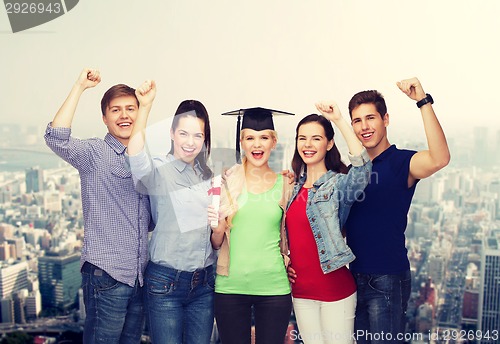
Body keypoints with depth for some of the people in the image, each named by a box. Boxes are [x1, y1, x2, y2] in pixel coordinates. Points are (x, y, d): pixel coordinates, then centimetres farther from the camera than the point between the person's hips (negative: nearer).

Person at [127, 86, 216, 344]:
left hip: (204, 282, 5)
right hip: (166, 282, -5)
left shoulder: (207, 175, 10)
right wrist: (144, 108, -39)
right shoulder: (158, 171, -8)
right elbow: (135, 157, -33)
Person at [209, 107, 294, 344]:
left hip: (273, 287, 1)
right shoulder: (227, 182, 1)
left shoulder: (285, 185, 2)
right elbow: (216, 244, 5)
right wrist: (218, 228, -14)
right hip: (230, 287, 0)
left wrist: (290, 266, -2)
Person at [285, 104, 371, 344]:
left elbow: (362, 168, -34)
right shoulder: (295, 187, 7)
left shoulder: (337, 184, -11)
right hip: (301, 290, 6)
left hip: (334, 288, -6)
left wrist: (339, 120, -32)